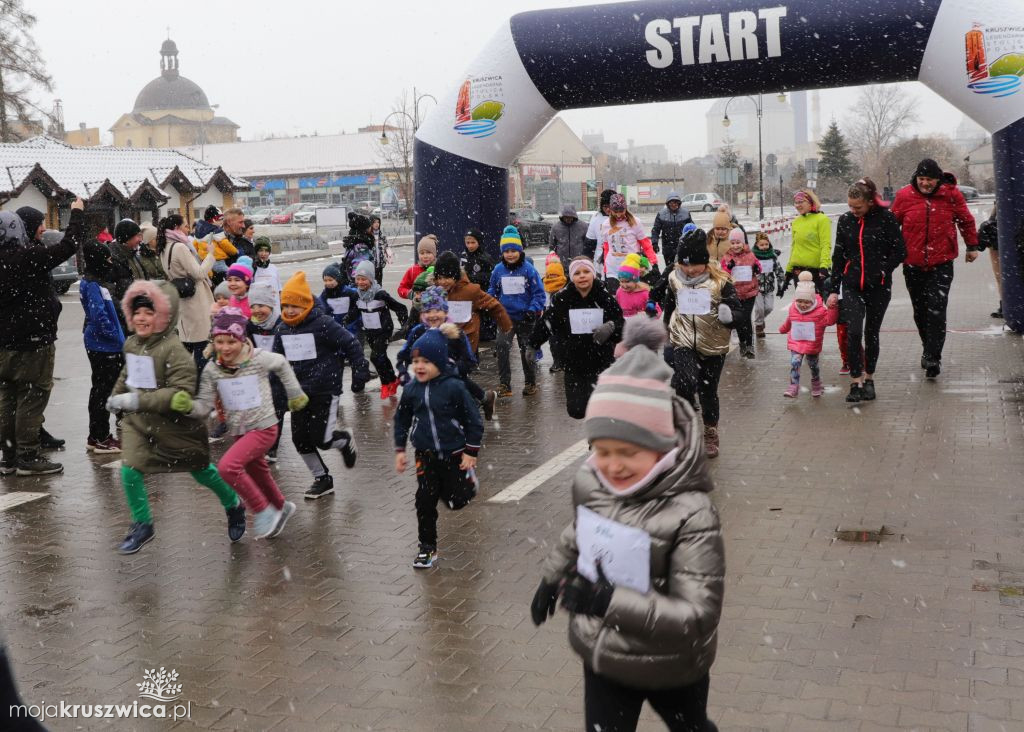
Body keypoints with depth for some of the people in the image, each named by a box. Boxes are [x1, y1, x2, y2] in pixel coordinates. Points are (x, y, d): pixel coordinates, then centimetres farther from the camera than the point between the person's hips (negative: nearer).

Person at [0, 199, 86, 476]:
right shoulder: (30, 255, -19)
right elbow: (69, 246, -17)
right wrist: (77, 213, -6)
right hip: (34, 341, -8)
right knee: (32, 398, -1)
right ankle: (28, 457, 3)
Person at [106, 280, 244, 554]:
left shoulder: (173, 349, -24)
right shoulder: (131, 344, 0)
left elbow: (182, 392, -33)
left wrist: (139, 400, -36)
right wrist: (116, 397, 15)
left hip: (176, 425, -5)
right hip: (138, 421, 6)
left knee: (201, 471, 12)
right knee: (129, 471, -10)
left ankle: (234, 507, 39)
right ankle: (142, 526, 11)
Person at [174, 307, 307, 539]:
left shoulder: (259, 359, -16)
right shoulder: (212, 370, -8)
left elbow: (281, 365, 5)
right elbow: (205, 406, -8)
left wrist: (295, 394, 13)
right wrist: (188, 406, -30)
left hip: (264, 428, -5)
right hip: (239, 431, 5)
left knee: (227, 466, -24)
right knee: (257, 475, 23)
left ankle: (263, 511, -8)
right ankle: (281, 507, 51)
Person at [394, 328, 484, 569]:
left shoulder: (454, 387, -18)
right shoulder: (411, 389, -6)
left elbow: (473, 420, -11)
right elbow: (402, 420, 9)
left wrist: (471, 452, -10)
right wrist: (399, 450, 7)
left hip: (454, 453, -3)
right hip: (426, 455, 3)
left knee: (457, 500, 4)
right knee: (425, 500, -1)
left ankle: (467, 477, 37)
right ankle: (427, 547, 13)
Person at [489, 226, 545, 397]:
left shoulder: (528, 269, -8)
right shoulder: (498, 270, 0)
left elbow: (538, 292, -5)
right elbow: (492, 291, 12)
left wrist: (534, 309, -15)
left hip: (525, 317, -2)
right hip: (506, 316, 2)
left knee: (527, 350, 10)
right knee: (502, 347, -13)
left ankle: (531, 383, 28)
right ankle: (504, 384, -5)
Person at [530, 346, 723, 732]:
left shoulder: (690, 514, -32)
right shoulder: (589, 483, -14)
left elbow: (699, 615, -34)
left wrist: (611, 602, -40)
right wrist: (552, 577, 19)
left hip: (670, 667, -3)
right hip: (602, 657, 4)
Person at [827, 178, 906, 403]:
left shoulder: (886, 218, -6)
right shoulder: (845, 220, 6)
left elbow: (899, 251, -2)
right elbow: (838, 256, 12)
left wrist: (882, 271, -11)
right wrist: (833, 289, 10)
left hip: (878, 287, -2)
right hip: (852, 285, 2)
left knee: (872, 333, 8)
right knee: (853, 332, -11)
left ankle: (869, 379, 23)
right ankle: (855, 382, -8)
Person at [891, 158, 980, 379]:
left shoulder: (951, 194, -2)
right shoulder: (904, 195, -3)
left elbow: (966, 220, 12)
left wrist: (972, 246, 19)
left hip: (941, 264, -2)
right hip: (913, 264, 2)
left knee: (936, 311, -11)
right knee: (920, 312, 12)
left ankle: (932, 358, -9)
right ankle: (930, 350, 29)